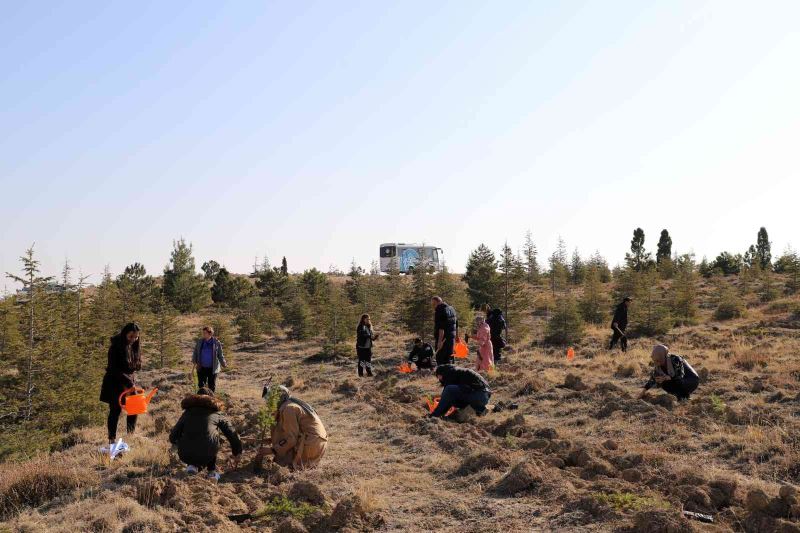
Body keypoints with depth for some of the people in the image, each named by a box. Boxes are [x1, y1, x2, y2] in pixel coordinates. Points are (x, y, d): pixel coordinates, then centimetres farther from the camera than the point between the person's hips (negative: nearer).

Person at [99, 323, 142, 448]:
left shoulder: (134, 347, 3)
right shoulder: (116, 347, -18)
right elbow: (114, 369, -21)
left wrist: (132, 382, 1)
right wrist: (129, 383, -26)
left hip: (130, 382, 6)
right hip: (115, 383, -6)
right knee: (116, 410, -3)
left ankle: (131, 435, 17)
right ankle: (112, 438, 5)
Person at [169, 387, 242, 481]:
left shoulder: (187, 413, 18)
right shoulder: (216, 414, 15)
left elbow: (173, 437, 16)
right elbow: (232, 435, 18)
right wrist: (237, 454, 34)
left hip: (185, 456, 2)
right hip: (207, 455, -2)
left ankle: (193, 465, 13)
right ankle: (212, 471, 23)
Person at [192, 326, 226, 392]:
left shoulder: (216, 343, -5)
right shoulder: (199, 342, 2)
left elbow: (220, 355, 1)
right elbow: (195, 353, 9)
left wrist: (223, 364, -13)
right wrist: (194, 361, -9)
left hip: (212, 369, -2)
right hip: (201, 368, 2)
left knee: (212, 386, 6)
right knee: (201, 385, 4)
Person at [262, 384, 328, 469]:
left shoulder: (287, 409, -15)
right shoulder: (293, 404, 14)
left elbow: (291, 439, -18)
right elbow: (290, 432, 20)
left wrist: (271, 450, -12)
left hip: (311, 446, -9)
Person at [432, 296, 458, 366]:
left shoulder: (440, 311, -15)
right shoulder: (451, 309, 14)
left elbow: (441, 327, -22)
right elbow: (456, 325, 21)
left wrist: (440, 341, -24)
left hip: (443, 339, -9)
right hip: (452, 337, 9)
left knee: (441, 359, -5)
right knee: (450, 357, 16)